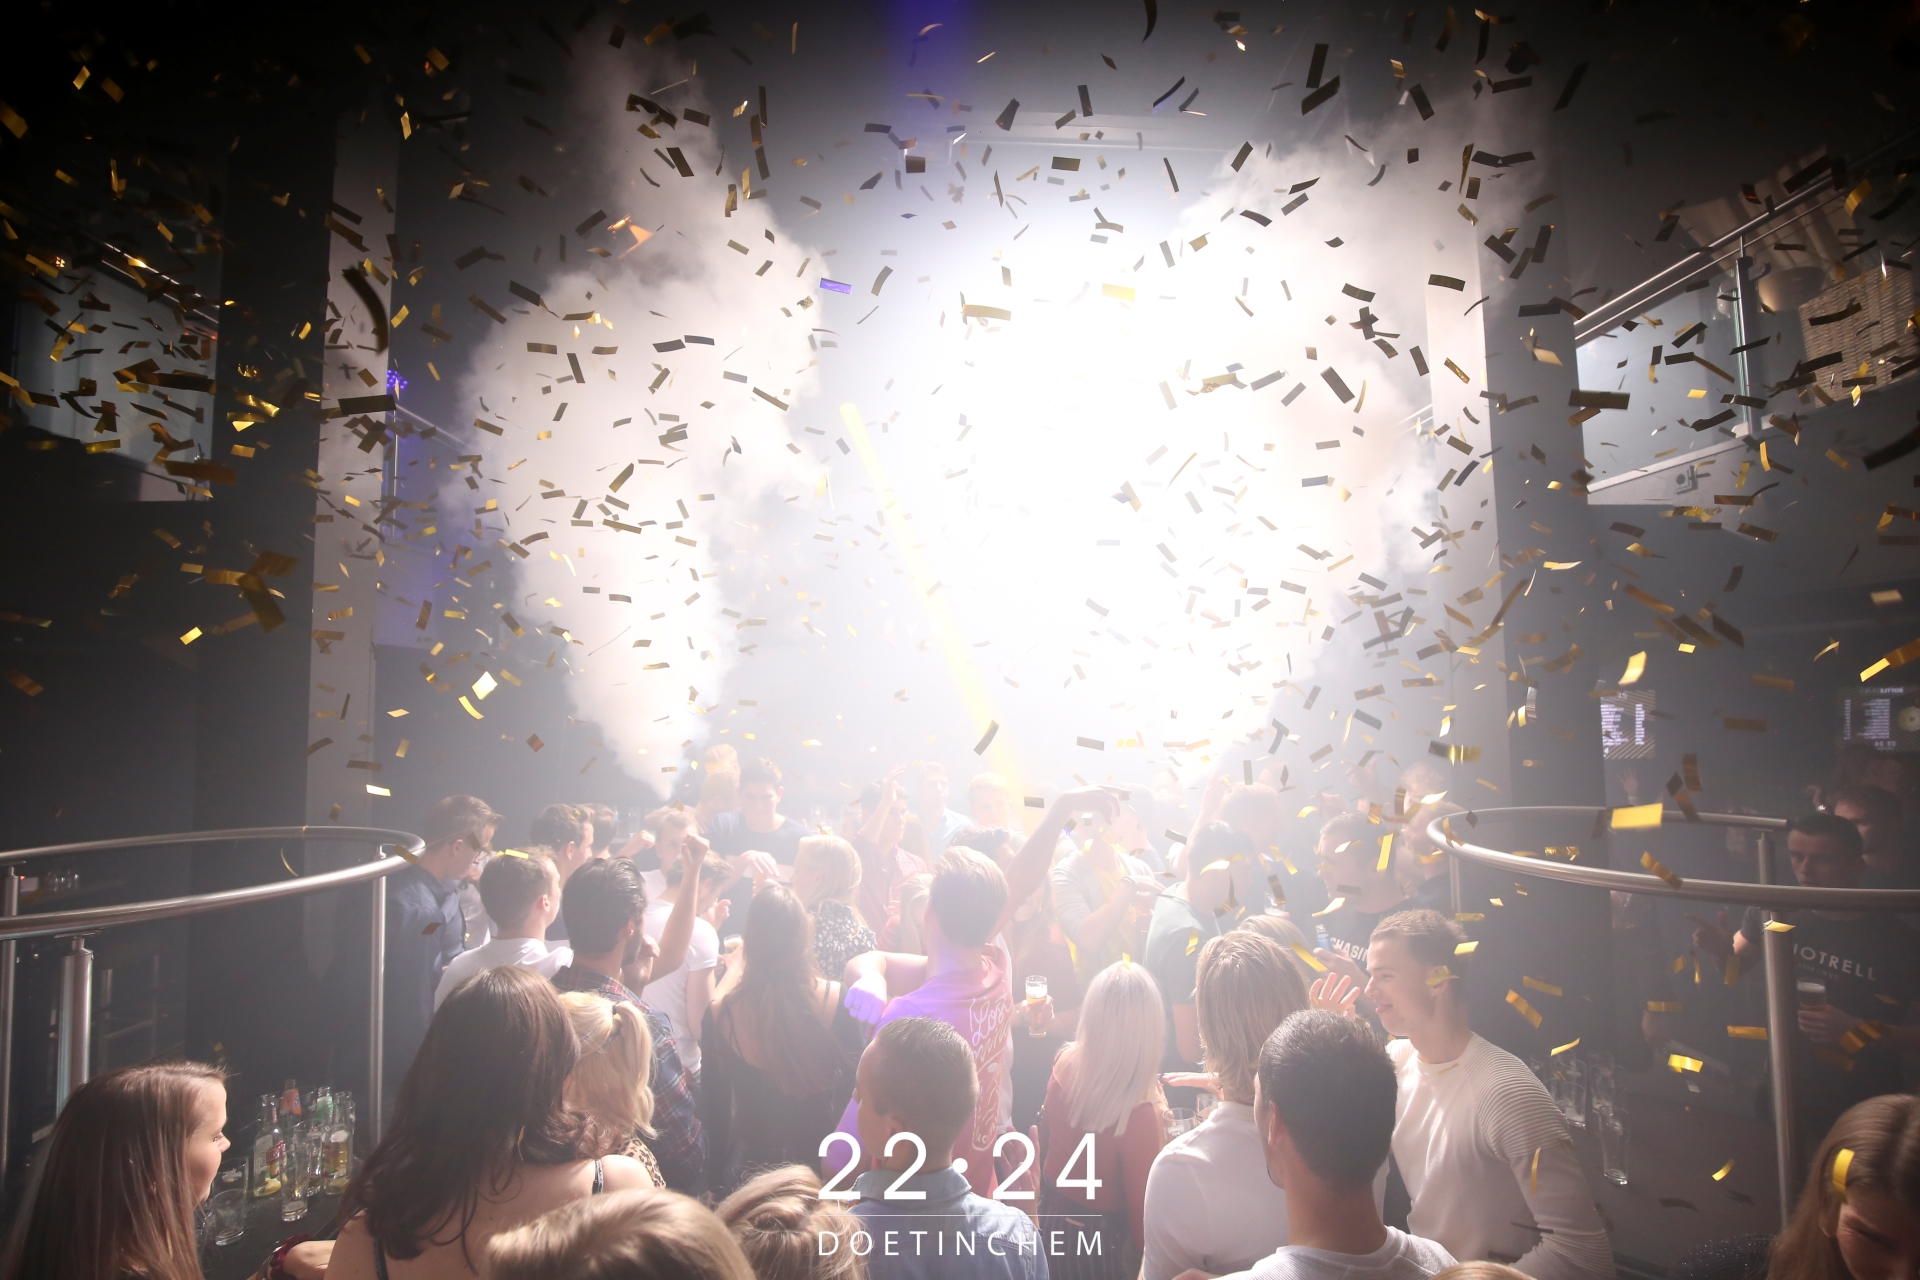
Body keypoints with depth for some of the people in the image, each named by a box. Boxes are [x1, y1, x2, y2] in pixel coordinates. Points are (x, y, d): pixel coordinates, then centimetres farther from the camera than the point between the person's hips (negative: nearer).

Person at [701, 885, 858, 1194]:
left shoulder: (721, 1015, -16)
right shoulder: (837, 1002, -19)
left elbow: (713, 1109, -4)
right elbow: (854, 1087, -8)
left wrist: (717, 1178, 11)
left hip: (750, 1165, 1)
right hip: (821, 1158, 0)